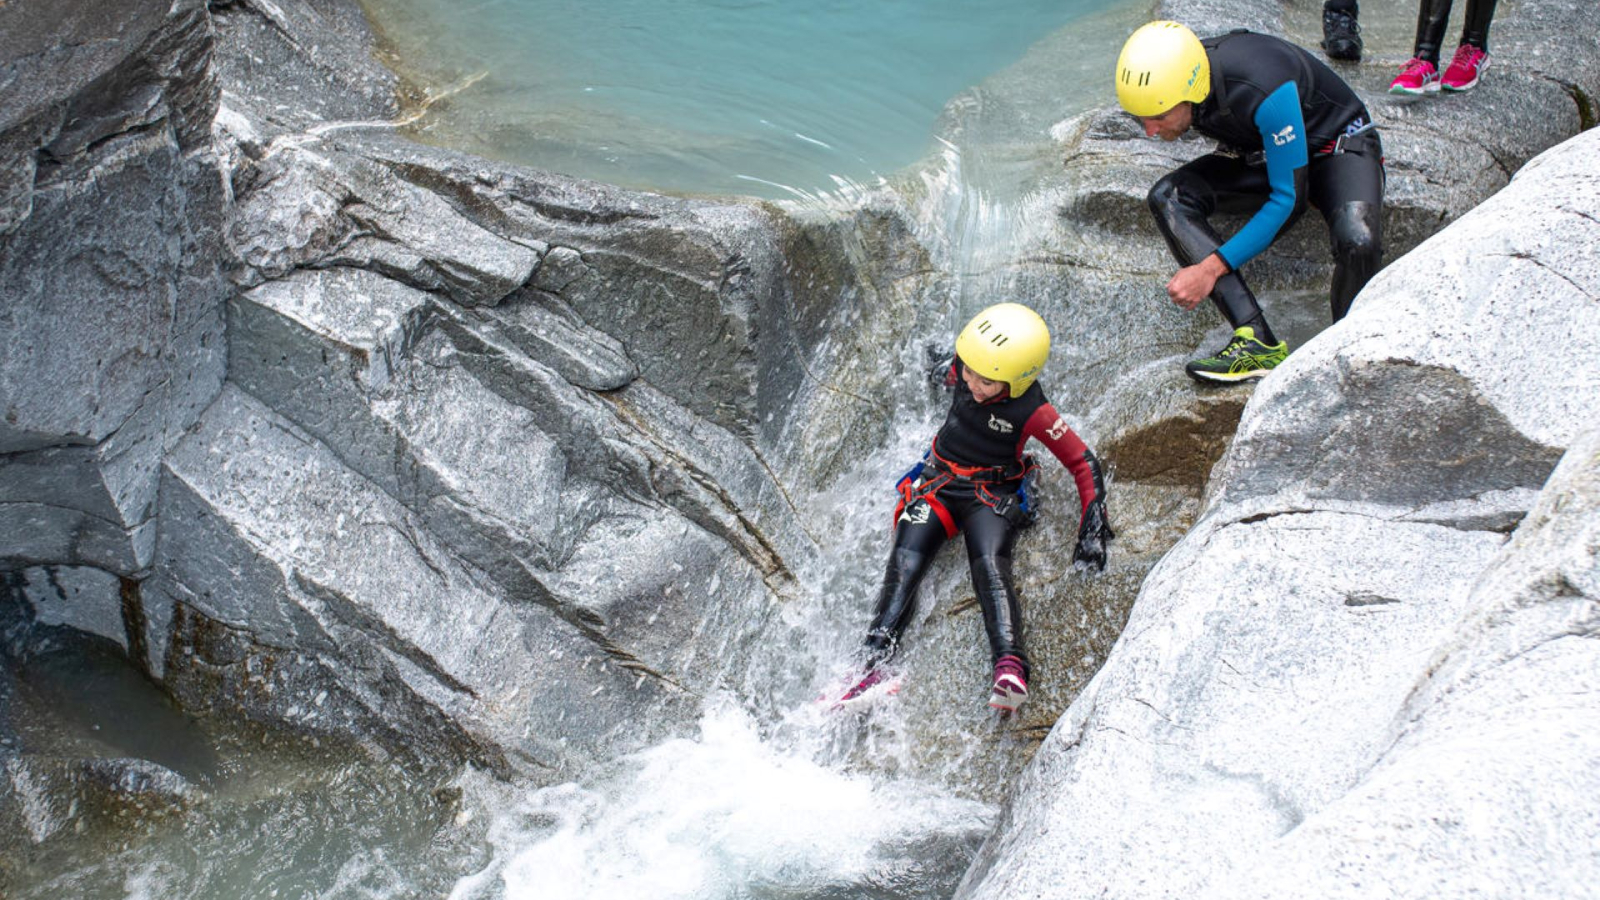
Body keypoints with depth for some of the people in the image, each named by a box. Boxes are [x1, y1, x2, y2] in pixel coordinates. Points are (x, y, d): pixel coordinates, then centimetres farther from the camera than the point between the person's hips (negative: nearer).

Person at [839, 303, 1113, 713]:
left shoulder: (1032, 412, -22)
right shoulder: (964, 367, -11)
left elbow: (1083, 463, -13)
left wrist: (1093, 529, -19)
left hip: (991, 494, -4)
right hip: (936, 482, 4)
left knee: (990, 568, -32)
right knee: (902, 568, -18)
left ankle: (1009, 667, -50)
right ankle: (872, 665, -31)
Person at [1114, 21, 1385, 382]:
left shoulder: (1263, 88, -38)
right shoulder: (1175, 78, -18)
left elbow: (1287, 197, -30)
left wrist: (1210, 269, -30)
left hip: (1338, 145, -6)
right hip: (1261, 155, 6)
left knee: (1357, 242, -39)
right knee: (1167, 196, -21)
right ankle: (1257, 342, -26)